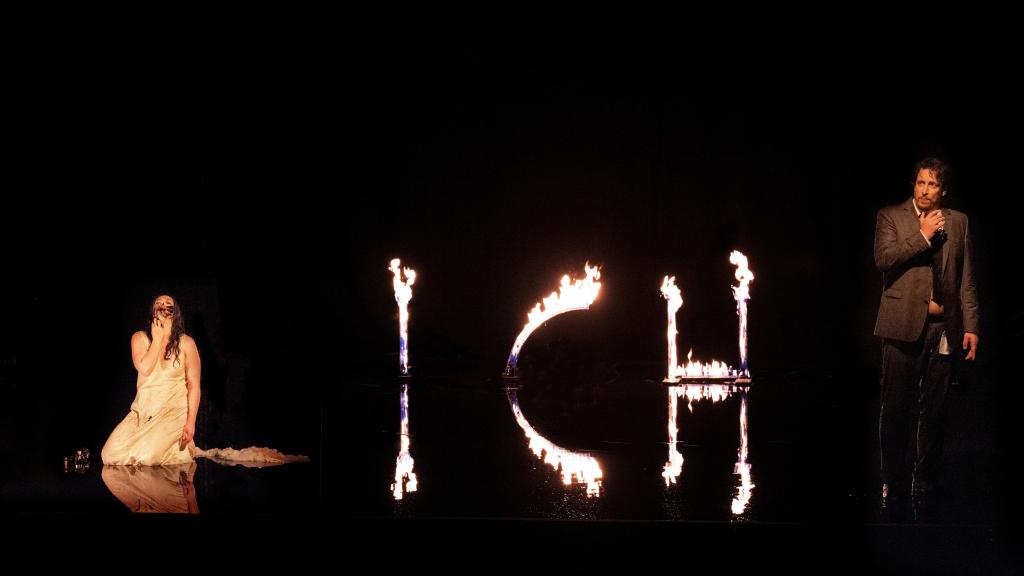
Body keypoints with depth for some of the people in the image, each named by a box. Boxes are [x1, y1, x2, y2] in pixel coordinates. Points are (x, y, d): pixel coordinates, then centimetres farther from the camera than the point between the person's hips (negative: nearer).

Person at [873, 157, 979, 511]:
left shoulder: (958, 222, 13)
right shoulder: (891, 217, 6)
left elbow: (967, 280, 10)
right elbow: (884, 258, -10)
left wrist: (971, 326, 4)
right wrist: (923, 236, -11)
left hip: (944, 326, 2)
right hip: (904, 325, -2)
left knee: (933, 409, 5)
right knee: (896, 409, 0)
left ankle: (925, 483, 14)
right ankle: (894, 485, 9)